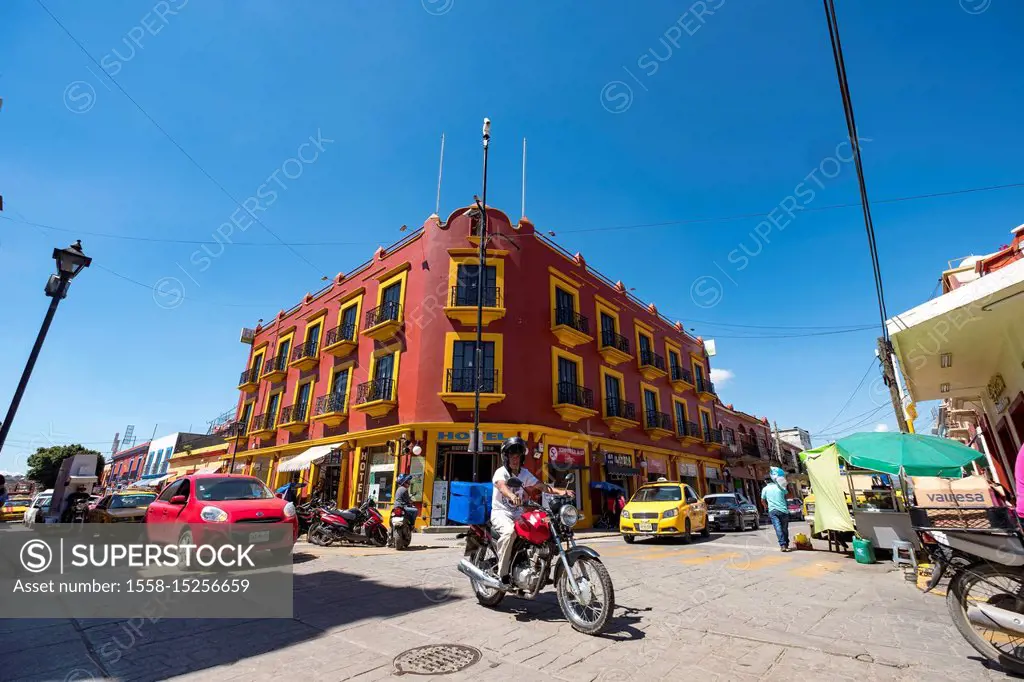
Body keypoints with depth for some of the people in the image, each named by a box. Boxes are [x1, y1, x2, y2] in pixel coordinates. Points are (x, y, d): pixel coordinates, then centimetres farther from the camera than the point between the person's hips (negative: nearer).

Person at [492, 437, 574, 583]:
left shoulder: (525, 473, 7)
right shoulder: (501, 472, -12)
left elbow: (541, 486, -2)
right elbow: (501, 486, -35)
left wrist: (560, 491, -19)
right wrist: (512, 496, -58)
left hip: (518, 513, 6)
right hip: (500, 513, -6)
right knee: (509, 531, -37)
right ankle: (502, 573, -24)